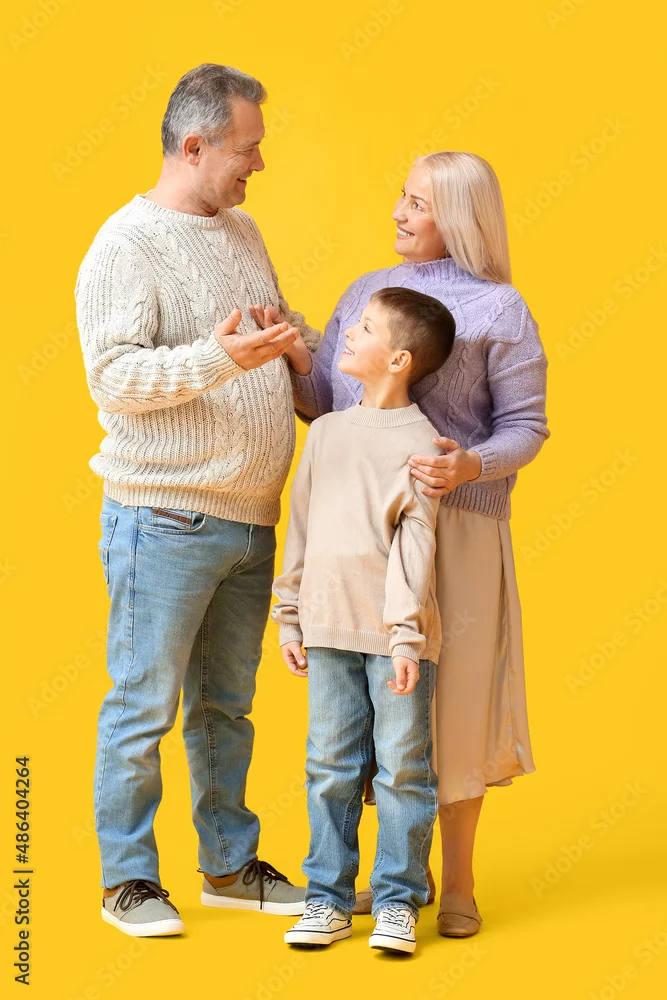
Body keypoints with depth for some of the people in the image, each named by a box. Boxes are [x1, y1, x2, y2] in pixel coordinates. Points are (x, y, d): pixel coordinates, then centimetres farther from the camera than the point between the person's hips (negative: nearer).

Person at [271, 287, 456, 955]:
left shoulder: (419, 441, -6)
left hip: (393, 633, -5)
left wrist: (407, 637, -15)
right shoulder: (327, 430, 11)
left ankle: (397, 900, 14)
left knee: (402, 769, 3)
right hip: (330, 629, 5)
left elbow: (416, 546, -10)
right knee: (330, 769, 9)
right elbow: (301, 528, 14)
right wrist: (290, 619, 13)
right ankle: (329, 897, 18)